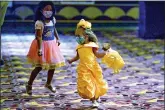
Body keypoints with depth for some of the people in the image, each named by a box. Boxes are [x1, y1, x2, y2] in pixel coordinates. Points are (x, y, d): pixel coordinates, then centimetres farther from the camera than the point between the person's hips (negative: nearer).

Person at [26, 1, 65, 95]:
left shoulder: (52, 19, 1)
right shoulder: (39, 22, -21)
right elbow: (39, 36, -24)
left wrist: (57, 39, 19)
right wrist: (39, 49, -28)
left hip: (52, 44, 7)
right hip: (43, 45, -7)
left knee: (53, 65, 12)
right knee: (39, 67, -3)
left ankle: (48, 84, 31)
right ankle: (29, 85, 13)